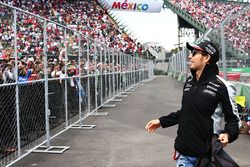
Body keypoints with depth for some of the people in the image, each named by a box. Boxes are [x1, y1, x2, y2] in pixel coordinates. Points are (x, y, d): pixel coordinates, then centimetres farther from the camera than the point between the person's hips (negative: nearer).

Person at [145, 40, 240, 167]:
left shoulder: (222, 86, -13)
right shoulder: (189, 81, 7)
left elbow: (233, 119, -6)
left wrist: (228, 134, -25)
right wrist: (162, 121, 18)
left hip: (206, 153, -5)